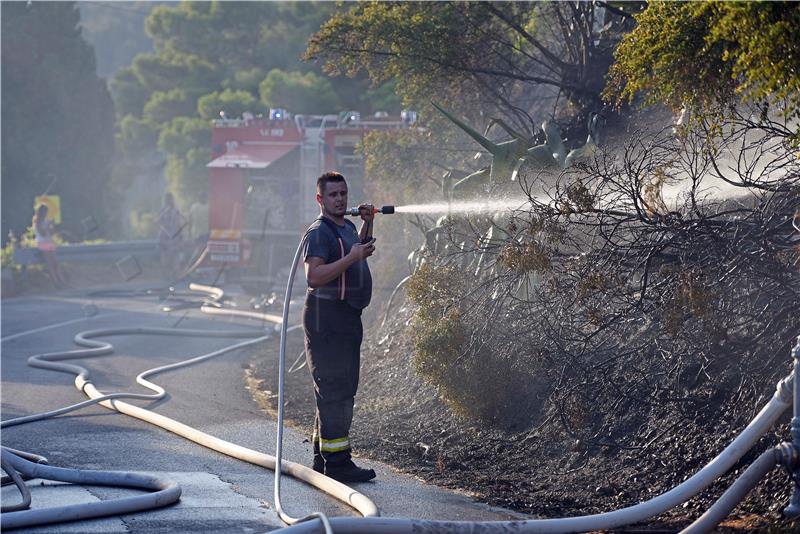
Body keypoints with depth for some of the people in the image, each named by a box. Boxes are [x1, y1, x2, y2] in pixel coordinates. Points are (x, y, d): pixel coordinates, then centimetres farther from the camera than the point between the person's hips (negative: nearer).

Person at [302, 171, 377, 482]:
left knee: (343, 389, 14)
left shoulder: (346, 227, 16)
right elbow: (314, 276, -25)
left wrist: (367, 224, 22)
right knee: (336, 392, -12)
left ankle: (323, 458, 21)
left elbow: (360, 251, 39)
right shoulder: (319, 232, -14)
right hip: (327, 319, -10)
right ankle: (336, 463, -12)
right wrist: (351, 257, -25)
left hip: (347, 317, 10)